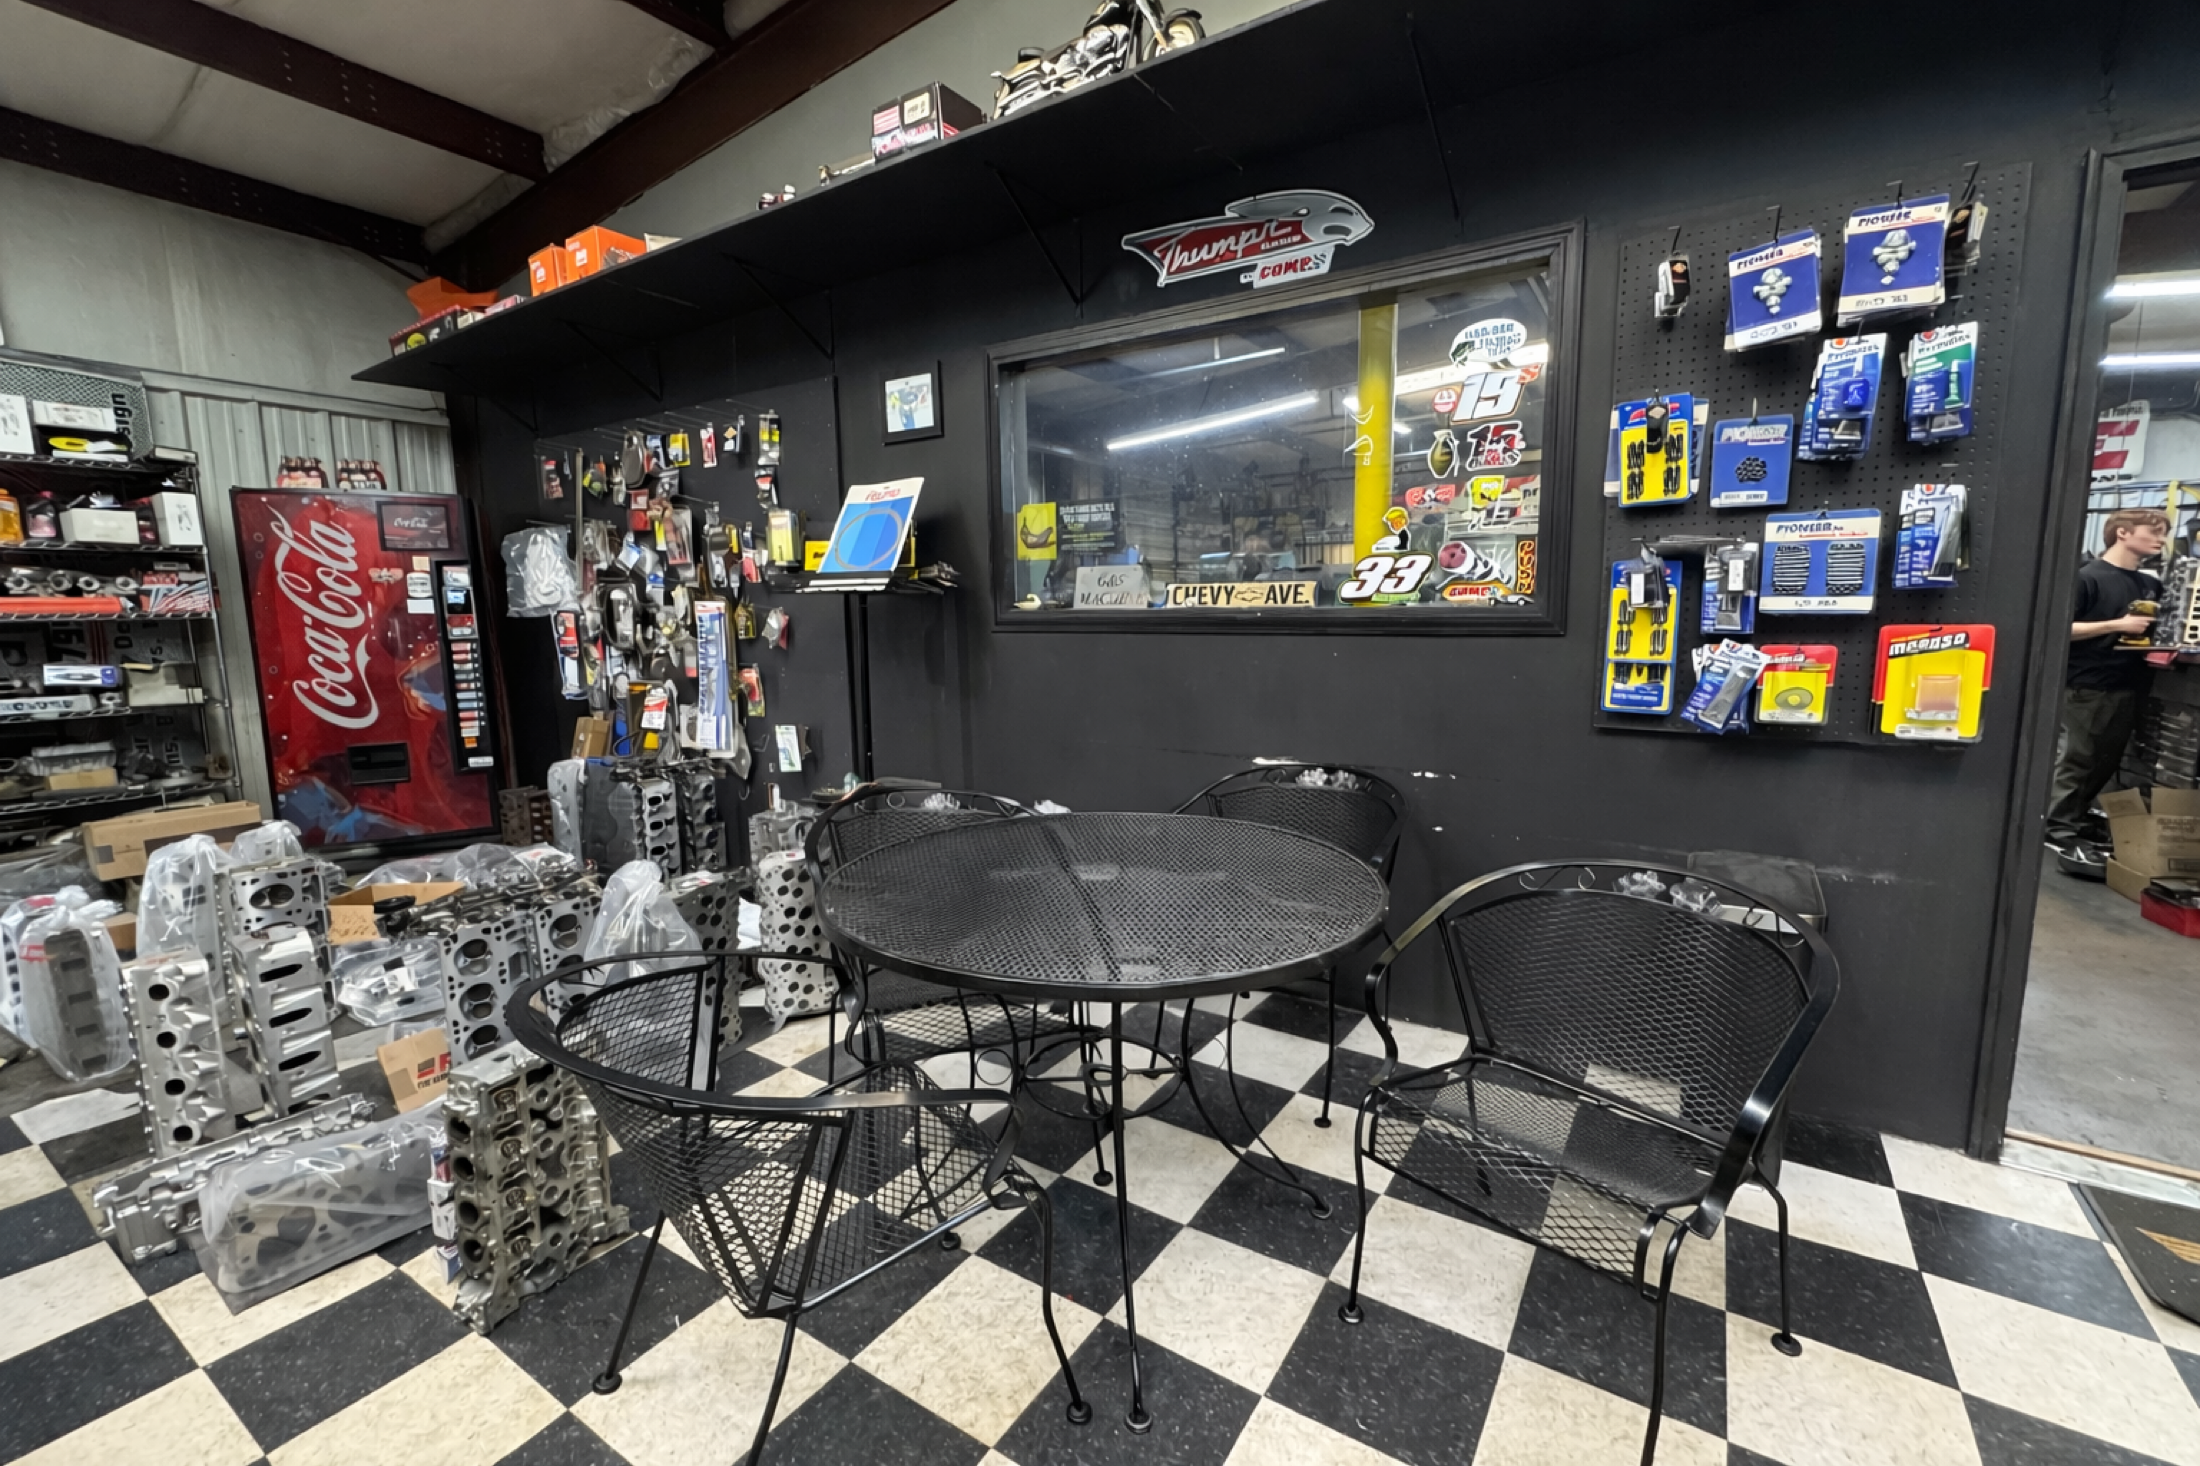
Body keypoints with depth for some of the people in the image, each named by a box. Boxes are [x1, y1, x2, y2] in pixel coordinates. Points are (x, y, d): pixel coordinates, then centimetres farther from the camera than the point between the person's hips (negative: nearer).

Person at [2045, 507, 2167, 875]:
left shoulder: (2151, 585, 14)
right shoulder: (2088, 577, -9)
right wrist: (2117, 625, -17)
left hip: (2127, 687, 7)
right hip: (2086, 686, -7)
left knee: (2107, 763, 12)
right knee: (2077, 761, -2)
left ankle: (2076, 819, 23)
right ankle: (2061, 833, 4)